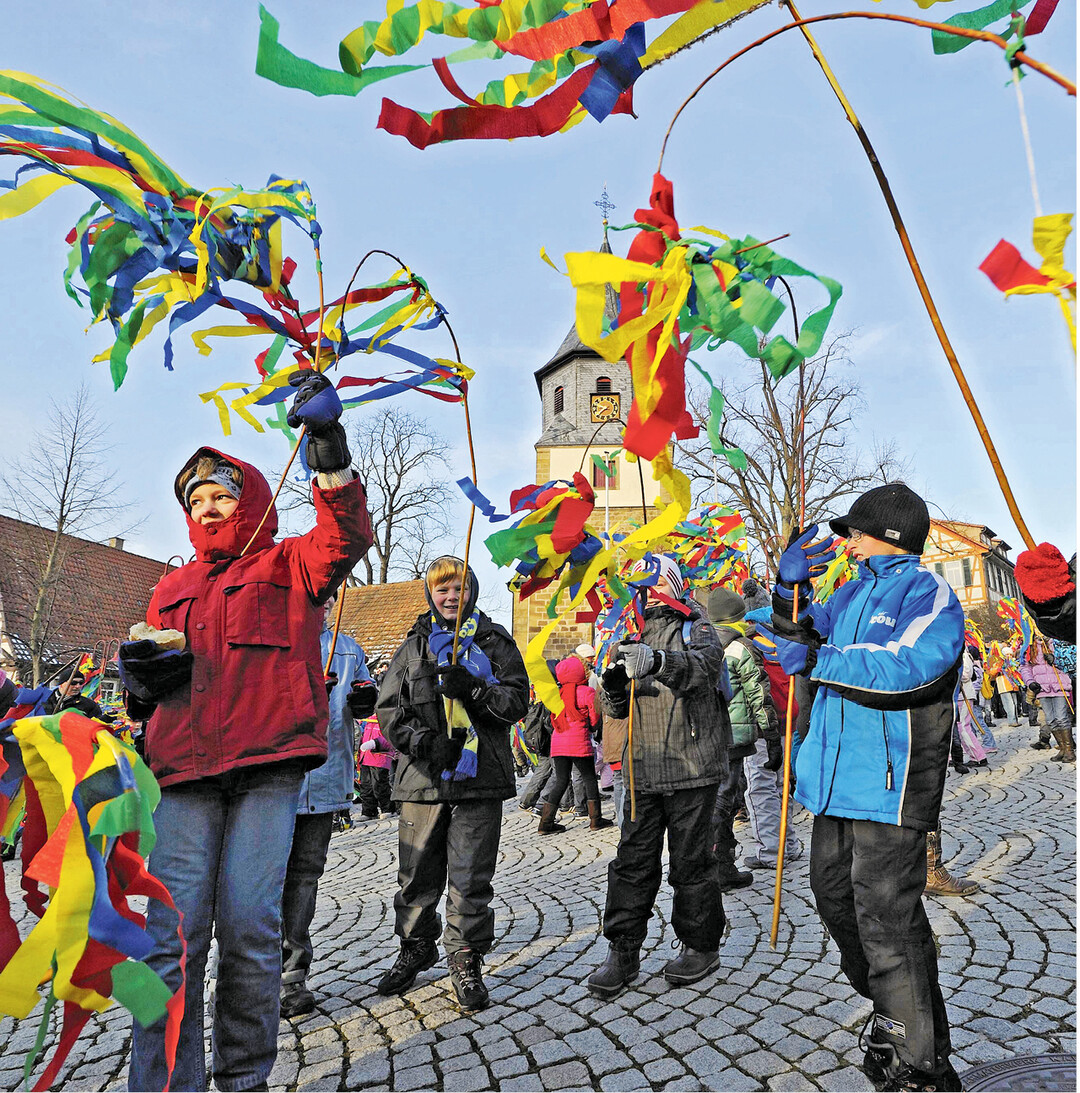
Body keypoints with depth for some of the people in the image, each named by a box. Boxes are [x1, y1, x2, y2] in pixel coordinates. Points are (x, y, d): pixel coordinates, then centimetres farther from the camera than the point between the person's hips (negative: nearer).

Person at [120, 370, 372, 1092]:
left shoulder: (289, 566, 10)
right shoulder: (174, 589, 24)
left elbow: (347, 535, -11)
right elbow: (149, 694, 29)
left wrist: (328, 443, -23)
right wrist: (141, 676, 3)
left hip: (268, 767, -4)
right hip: (185, 770, 4)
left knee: (250, 927, -2)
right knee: (174, 935, -3)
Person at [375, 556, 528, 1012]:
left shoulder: (494, 642, 6)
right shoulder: (414, 646, 10)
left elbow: (518, 699, -1)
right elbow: (388, 706, 5)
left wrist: (471, 689, -17)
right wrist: (424, 742, -11)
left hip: (479, 776, -2)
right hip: (421, 777, 2)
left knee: (471, 876, 3)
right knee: (417, 872, 12)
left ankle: (466, 960, 20)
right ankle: (416, 947, 33)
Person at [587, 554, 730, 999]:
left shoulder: (696, 629, -1)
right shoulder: (632, 637, 16)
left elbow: (704, 666, -26)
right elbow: (617, 708, 15)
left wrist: (657, 660, -46)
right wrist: (613, 688, -11)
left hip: (691, 767, -5)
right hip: (644, 770, 5)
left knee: (691, 860, 5)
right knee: (633, 860, 7)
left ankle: (701, 945, 24)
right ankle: (623, 952, 17)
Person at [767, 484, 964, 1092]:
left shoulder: (931, 595, -9)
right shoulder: (854, 593, 15)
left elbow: (909, 667, -27)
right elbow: (802, 638, 25)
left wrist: (819, 661, -25)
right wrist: (791, 584, 9)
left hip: (891, 783, -9)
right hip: (840, 777, 9)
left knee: (886, 916, -5)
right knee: (835, 891, 19)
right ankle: (894, 1015, 38)